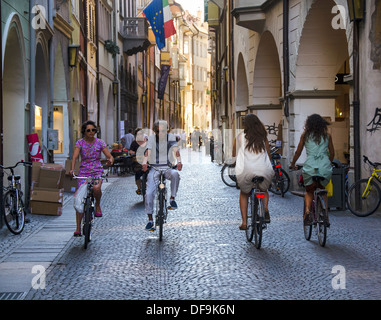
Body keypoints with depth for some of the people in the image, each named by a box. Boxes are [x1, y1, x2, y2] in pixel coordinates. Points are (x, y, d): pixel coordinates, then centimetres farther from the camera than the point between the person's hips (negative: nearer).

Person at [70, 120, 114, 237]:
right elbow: (75, 157, -12)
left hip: (97, 172, 0)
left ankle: (97, 205, -2)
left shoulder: (100, 142, 3)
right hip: (83, 173, 1)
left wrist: (110, 160, -27)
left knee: (96, 188, -35)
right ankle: (78, 228, 4)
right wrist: (72, 169, -30)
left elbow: (109, 156, -2)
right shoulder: (80, 143, 1)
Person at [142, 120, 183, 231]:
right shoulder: (152, 138, -3)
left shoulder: (170, 137, -2)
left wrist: (179, 161, -36)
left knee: (175, 174, -36)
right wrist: (144, 162, -38)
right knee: (149, 193, -12)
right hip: (154, 168, 0)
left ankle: (172, 199, -17)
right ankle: (150, 220, -1)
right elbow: (148, 151, -18)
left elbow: (175, 150, -16)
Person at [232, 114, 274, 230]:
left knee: (244, 193, 25)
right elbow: (269, 156, 20)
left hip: (245, 171, -1)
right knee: (264, 190, 32)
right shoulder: (263, 138, 11)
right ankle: (266, 210, 4)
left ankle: (244, 222, 16)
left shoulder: (240, 137, 6)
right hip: (264, 171, 1)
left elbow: (234, 154, 20)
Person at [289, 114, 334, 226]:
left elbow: (298, 152, 13)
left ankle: (307, 211, -6)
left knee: (309, 191, 20)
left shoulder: (305, 135, 9)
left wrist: (292, 164, 29)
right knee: (323, 191, 25)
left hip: (310, 167, -1)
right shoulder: (327, 136, 12)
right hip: (325, 168, 1)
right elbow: (332, 153, 19)